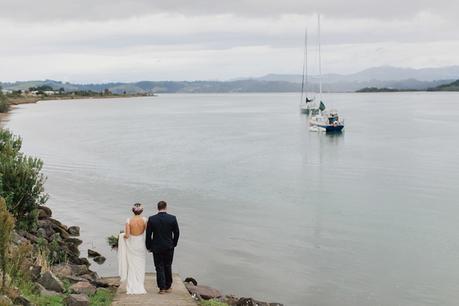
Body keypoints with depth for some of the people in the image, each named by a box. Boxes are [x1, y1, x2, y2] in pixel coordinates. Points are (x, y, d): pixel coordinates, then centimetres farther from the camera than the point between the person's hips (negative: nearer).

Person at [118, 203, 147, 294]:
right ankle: (140, 288, 15)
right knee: (140, 266, 13)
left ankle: (131, 288, 11)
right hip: (141, 245, 1)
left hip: (131, 245, -1)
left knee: (131, 266, 10)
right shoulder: (144, 220, -9)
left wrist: (122, 235, 7)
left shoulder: (129, 221, -12)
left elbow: (127, 235, -14)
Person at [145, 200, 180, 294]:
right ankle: (168, 287, 22)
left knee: (159, 268, 6)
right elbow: (177, 233, -1)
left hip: (156, 247, -1)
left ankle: (162, 288, 5)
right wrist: (173, 244, 13)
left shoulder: (151, 219, -9)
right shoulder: (172, 218, -7)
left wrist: (149, 247, 7)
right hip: (169, 247, 1)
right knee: (168, 267, 15)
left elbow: (148, 235, -5)